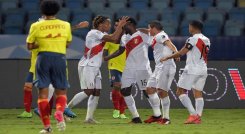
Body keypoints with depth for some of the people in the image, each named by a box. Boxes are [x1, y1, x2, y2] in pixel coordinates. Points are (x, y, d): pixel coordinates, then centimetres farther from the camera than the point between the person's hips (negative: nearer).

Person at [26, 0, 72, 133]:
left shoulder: (36, 26, 1)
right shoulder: (65, 25, 7)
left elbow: (29, 46, 3)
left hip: (44, 57, -1)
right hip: (60, 57, 1)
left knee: (43, 91, 4)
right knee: (61, 91, 10)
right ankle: (59, 112, -22)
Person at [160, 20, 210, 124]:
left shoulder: (193, 39, -12)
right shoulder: (206, 40, 12)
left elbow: (181, 53, -11)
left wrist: (167, 58, -2)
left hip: (192, 70, -8)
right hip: (203, 70, 8)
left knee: (181, 92, -2)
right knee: (198, 93, 8)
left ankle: (193, 114, -14)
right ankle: (198, 117, -4)